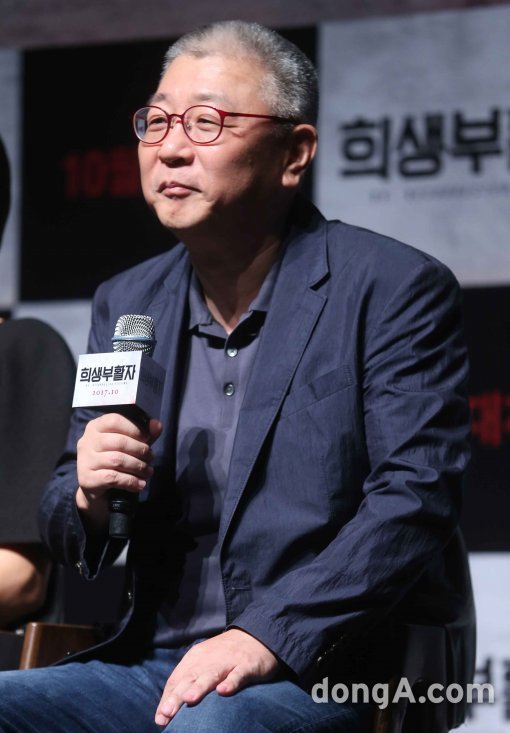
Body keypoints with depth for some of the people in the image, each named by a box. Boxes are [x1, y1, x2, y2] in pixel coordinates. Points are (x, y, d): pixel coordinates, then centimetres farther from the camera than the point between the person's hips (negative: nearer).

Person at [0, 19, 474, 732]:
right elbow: (68, 532, 20)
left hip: (321, 674, -6)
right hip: (153, 666, 6)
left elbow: (414, 501, -12)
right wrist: (89, 498, -5)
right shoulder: (127, 303, 16)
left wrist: (267, 636, -23)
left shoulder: (397, 290, -2)